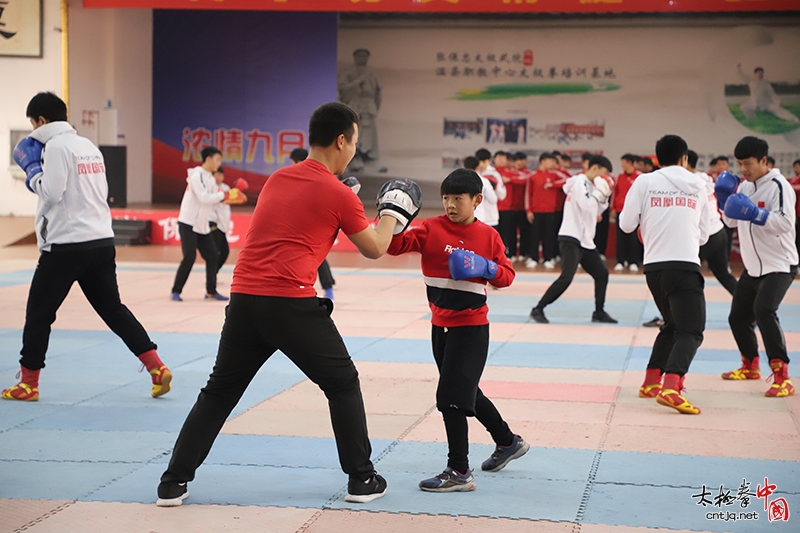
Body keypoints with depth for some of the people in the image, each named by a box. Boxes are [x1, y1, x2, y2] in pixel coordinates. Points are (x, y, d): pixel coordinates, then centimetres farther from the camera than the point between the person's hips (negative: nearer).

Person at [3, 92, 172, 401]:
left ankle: (28, 385, 13)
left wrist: (32, 169, -1)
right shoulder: (89, 146, 15)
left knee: (38, 314, 6)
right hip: (102, 242, 7)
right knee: (113, 309, 12)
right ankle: (157, 369, 3)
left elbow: (50, 193, -17)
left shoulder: (56, 146, -10)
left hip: (66, 246, -7)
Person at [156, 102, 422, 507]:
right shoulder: (339, 195, 0)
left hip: (243, 298, 5)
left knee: (219, 393, 15)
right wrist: (394, 213, 28)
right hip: (291, 304, -5)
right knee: (343, 385, 14)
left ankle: (173, 483, 12)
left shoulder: (277, 179, 17)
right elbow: (374, 249, 12)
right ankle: (361, 480, 17)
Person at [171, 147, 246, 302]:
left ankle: (211, 291, 16)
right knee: (189, 257, -12)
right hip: (188, 224, -9)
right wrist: (224, 195, -21)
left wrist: (232, 196, -1)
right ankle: (176, 291, -1)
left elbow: (214, 200, 11)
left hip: (202, 225, 9)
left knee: (212, 256, 7)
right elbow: (204, 197, -25)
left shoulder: (210, 178, 11)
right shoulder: (197, 176, -15)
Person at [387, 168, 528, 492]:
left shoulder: (488, 236, -4)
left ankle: (459, 472, -4)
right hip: (441, 325, 5)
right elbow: (396, 245, -17)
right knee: (466, 392, 19)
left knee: (450, 397, -12)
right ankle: (508, 443, 40)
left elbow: (507, 276, 1)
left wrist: (485, 267, -17)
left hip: (471, 327, -5)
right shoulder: (431, 229, -3)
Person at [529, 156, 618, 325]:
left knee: (601, 273, 14)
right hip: (571, 238, -10)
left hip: (585, 240, 10)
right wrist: (599, 191, -12)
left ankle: (599, 313, 26)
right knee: (566, 277, -20)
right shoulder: (580, 182, -11)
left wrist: (604, 195, 8)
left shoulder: (589, 185, 16)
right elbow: (586, 207, -22)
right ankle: (538, 309, -13)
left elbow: (596, 211, 20)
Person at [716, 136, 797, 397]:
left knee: (764, 309, -30)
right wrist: (725, 199, -1)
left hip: (779, 265, -9)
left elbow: (785, 224, -26)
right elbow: (732, 220, 16)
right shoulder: (744, 186, 8)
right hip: (753, 267, 9)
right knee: (738, 317, 16)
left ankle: (782, 377, -30)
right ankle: (750, 365, 43)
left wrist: (755, 213, -35)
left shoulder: (778, 186, -16)